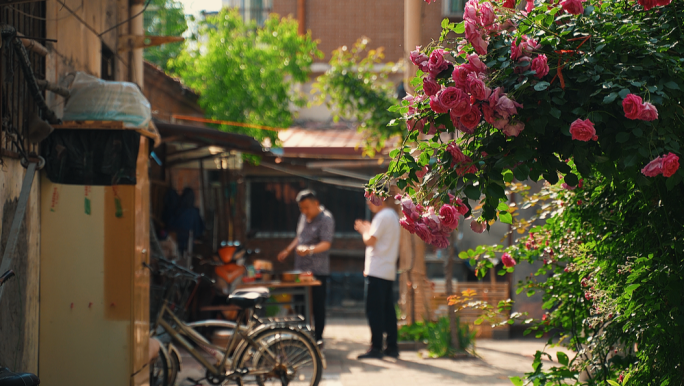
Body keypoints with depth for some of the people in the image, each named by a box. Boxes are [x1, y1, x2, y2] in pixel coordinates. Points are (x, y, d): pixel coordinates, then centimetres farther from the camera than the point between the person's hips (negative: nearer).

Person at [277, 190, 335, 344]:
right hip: (301, 269, 8)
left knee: (317, 305, -2)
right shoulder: (304, 217, 14)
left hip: (317, 271, -8)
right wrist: (288, 251, 19)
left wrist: (310, 250, -39)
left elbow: (326, 243, -23)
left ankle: (318, 338, 6)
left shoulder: (326, 219, -11)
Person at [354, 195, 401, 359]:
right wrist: (368, 230, 16)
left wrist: (363, 230, 0)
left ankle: (376, 348, -7)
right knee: (388, 310, 10)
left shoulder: (382, 216, -14)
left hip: (377, 271, -10)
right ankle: (392, 347, 12)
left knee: (374, 310, -6)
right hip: (389, 272, 10)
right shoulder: (393, 215, 17)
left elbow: (370, 241, -17)